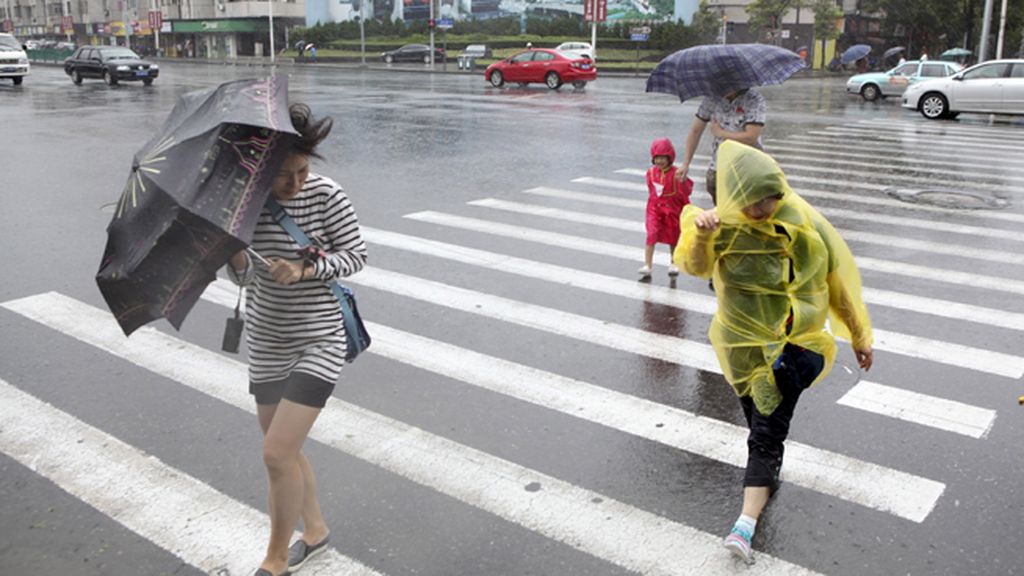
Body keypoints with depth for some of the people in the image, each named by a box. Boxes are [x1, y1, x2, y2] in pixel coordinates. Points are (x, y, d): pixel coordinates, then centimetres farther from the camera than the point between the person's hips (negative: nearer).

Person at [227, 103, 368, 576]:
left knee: (277, 453, -9)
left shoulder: (325, 195, -16)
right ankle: (315, 531, 41)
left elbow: (356, 255, -9)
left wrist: (304, 270, -23)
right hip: (267, 342, 5)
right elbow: (243, 276, -1)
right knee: (285, 450, 17)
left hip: (318, 342, -5)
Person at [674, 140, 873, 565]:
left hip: (795, 341, 0)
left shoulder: (803, 221, -9)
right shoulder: (726, 227, -12)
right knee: (764, 431, 8)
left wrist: (859, 336, 9)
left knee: (767, 434, -3)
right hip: (744, 343, 0)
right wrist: (700, 234, -55)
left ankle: (745, 525, 1)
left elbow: (837, 276, 2)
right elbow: (695, 265, -31)